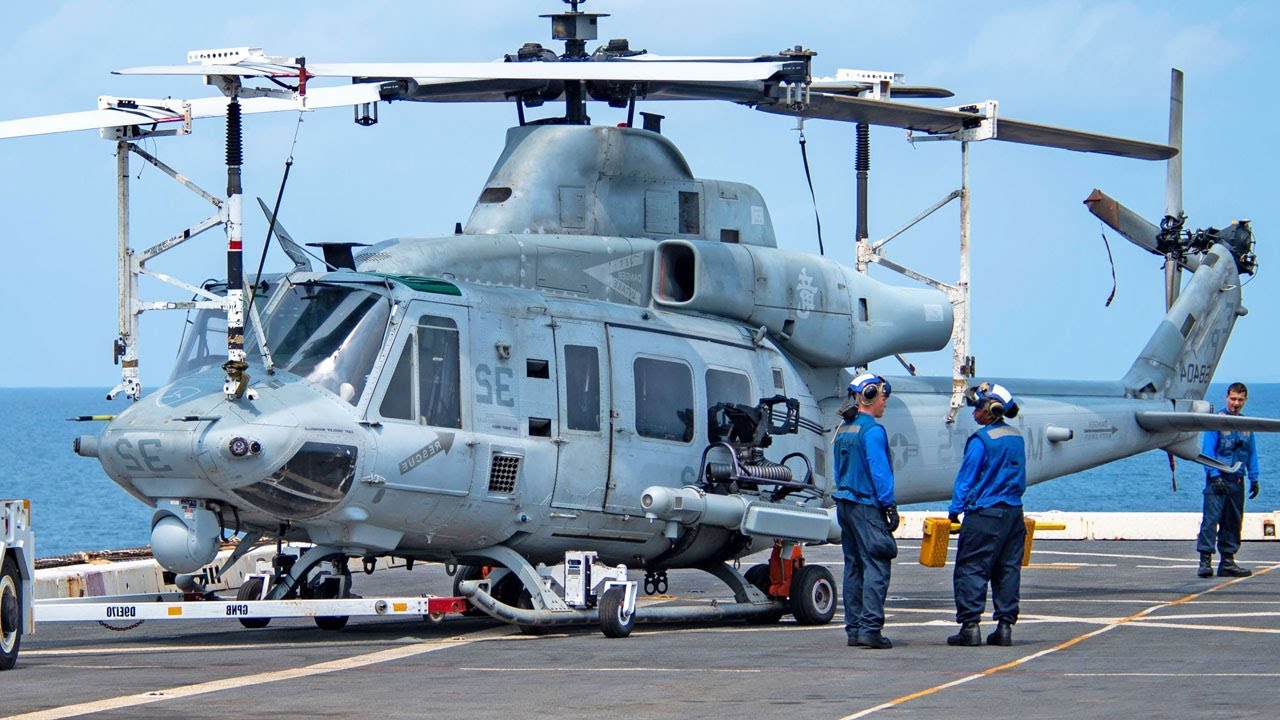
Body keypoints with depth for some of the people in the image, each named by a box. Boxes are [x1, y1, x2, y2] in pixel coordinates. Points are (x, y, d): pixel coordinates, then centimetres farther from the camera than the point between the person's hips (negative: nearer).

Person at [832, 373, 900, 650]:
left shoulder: (843, 430, 14)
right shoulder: (872, 430, -12)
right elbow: (879, 471, -16)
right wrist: (890, 506, -13)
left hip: (845, 503, 9)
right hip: (867, 505, -9)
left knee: (854, 567, 11)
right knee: (876, 566, -9)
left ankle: (854, 628, 11)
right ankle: (870, 628, -16)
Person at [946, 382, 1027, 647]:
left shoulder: (981, 440, -12)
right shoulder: (1017, 439, 10)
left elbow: (966, 478, -9)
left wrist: (955, 509, -1)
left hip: (984, 514, -7)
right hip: (1013, 512, 7)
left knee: (970, 569, -3)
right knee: (1008, 569, 9)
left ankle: (970, 626, -8)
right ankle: (1005, 626, 9)